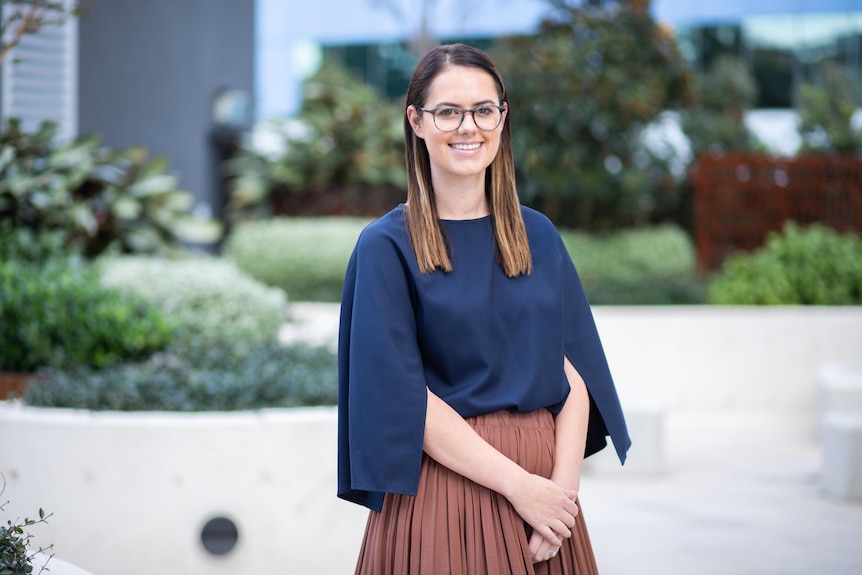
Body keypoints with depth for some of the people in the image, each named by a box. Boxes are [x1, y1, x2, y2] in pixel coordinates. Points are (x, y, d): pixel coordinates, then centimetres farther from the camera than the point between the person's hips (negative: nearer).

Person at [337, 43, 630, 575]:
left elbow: (574, 369, 3)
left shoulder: (538, 236, 8)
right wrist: (519, 485, -15)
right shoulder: (387, 247, -5)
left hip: (545, 489, 4)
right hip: (444, 484, -4)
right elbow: (403, 397, -12)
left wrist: (563, 486, -11)